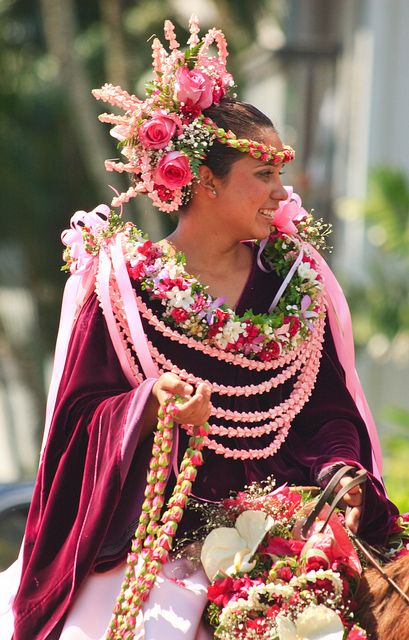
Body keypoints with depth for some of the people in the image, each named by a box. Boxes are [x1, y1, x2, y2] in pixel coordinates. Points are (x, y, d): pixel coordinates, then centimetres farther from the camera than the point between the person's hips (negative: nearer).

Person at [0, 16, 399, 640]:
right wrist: (154, 403, -20)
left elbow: (331, 409, 10)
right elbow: (84, 417, -2)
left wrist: (341, 475, -9)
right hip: (155, 537, -3)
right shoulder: (122, 280, 1)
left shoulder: (296, 278, 10)